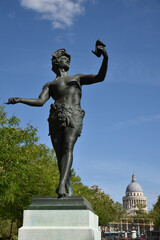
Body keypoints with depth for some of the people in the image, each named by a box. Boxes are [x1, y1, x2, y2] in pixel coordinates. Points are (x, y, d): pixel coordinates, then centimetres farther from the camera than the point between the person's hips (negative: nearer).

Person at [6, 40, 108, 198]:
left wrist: (105, 58, 3)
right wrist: (19, 100, -2)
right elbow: (40, 101, 13)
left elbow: (100, 77, 19)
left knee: (68, 148, -23)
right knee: (59, 154, -9)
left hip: (73, 116, -1)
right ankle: (69, 191, -7)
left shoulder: (77, 78, 30)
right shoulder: (49, 85, 29)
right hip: (56, 118, 2)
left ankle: (61, 185, -37)